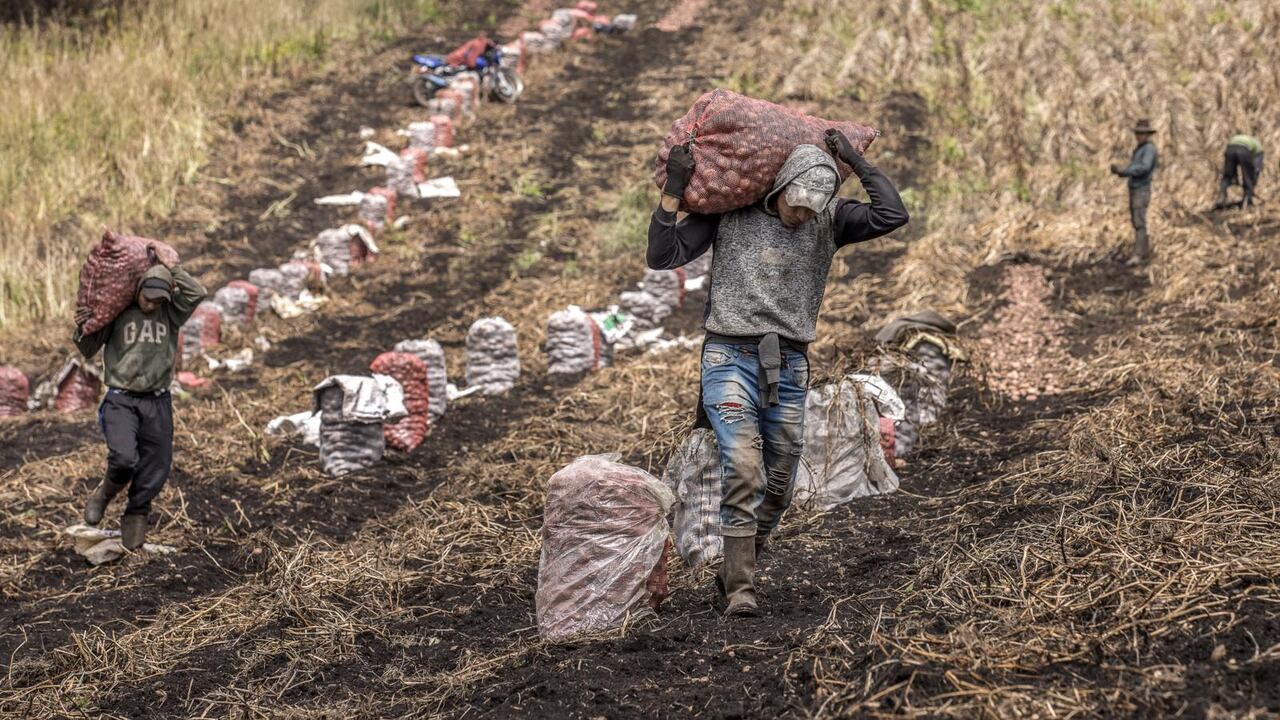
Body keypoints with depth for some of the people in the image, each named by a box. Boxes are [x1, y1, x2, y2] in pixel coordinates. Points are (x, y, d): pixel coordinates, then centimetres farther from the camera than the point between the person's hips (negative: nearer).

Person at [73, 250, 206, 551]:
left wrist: (168, 268, -8)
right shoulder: (118, 313, 2)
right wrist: (82, 330, -11)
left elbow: (197, 293, -10)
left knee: (155, 469, 2)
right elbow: (89, 350, 9)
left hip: (157, 402, 3)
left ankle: (136, 516, 24)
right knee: (124, 458, -23)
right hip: (121, 399, -3)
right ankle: (107, 491, 9)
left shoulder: (170, 314, 7)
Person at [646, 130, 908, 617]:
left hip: (788, 366, 4)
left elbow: (892, 216, -8)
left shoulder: (830, 220, 5)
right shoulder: (728, 212, -1)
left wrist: (857, 162, -5)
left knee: (778, 487, 7)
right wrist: (673, 193, -11)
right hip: (730, 358, -4)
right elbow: (662, 257, -2)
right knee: (742, 470, -20)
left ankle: (731, 577, 25)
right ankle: (740, 590, -19)